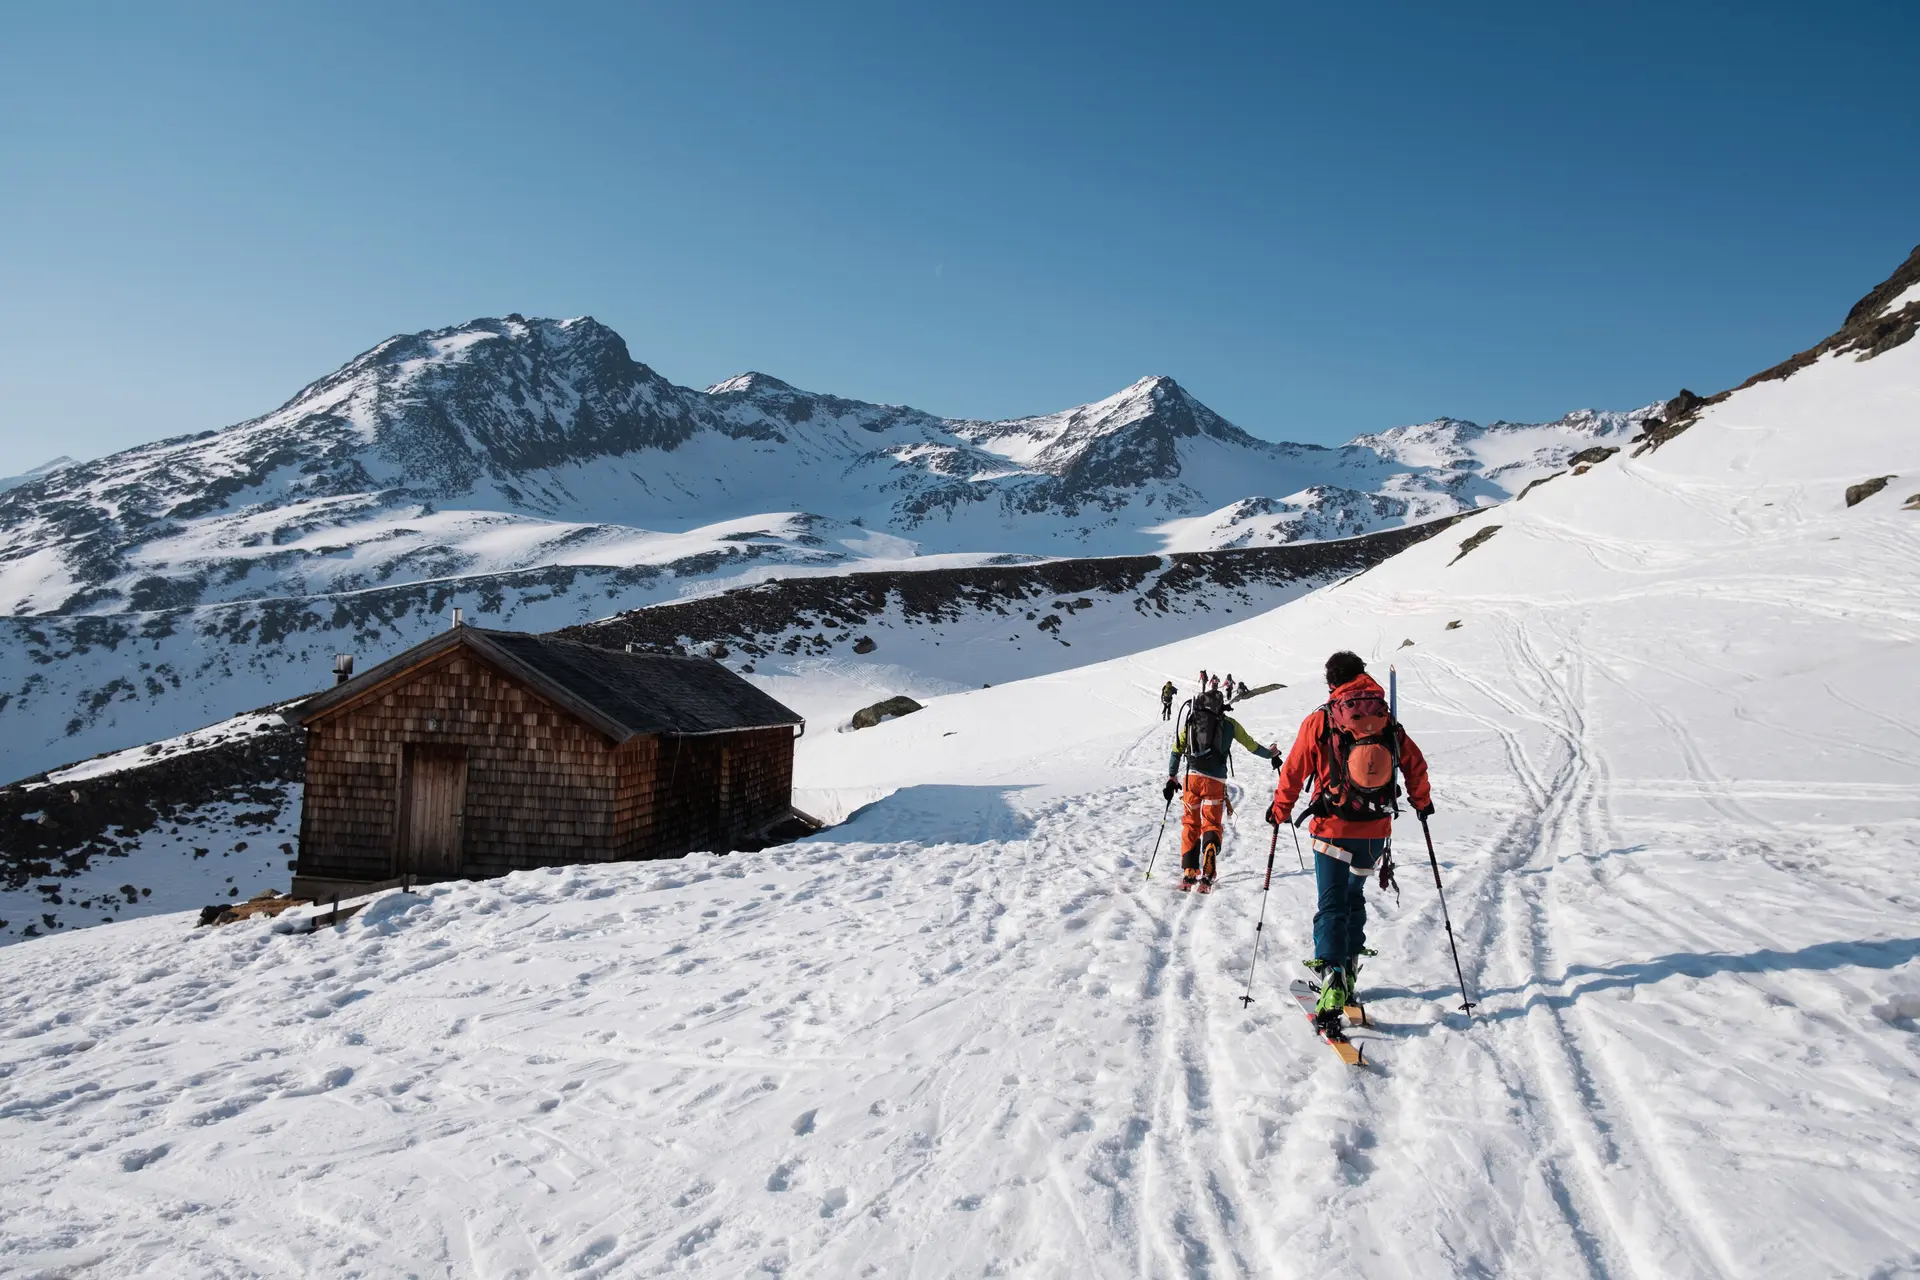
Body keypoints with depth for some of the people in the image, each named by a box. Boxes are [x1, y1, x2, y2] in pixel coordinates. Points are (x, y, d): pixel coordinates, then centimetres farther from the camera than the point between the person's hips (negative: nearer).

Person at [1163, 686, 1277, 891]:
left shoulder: (1190, 721, 12)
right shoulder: (1229, 723, 10)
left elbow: (1176, 750, 11)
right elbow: (1251, 745, 19)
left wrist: (1172, 777, 20)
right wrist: (1270, 754, 38)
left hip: (1192, 776, 1)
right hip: (1215, 780, -1)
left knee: (1190, 824, 13)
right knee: (1212, 825, 6)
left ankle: (1188, 874, 6)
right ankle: (1206, 877, -14)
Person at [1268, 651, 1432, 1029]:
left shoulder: (1319, 721, -6)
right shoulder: (1386, 720, 4)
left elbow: (1294, 770, -2)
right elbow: (1415, 764, 11)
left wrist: (1280, 810, 11)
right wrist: (1422, 802, 27)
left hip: (1332, 830, -3)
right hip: (1376, 830, 3)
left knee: (1331, 905, -1)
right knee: (1354, 897, 22)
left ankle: (1332, 979, -18)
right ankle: (1348, 971, 25)